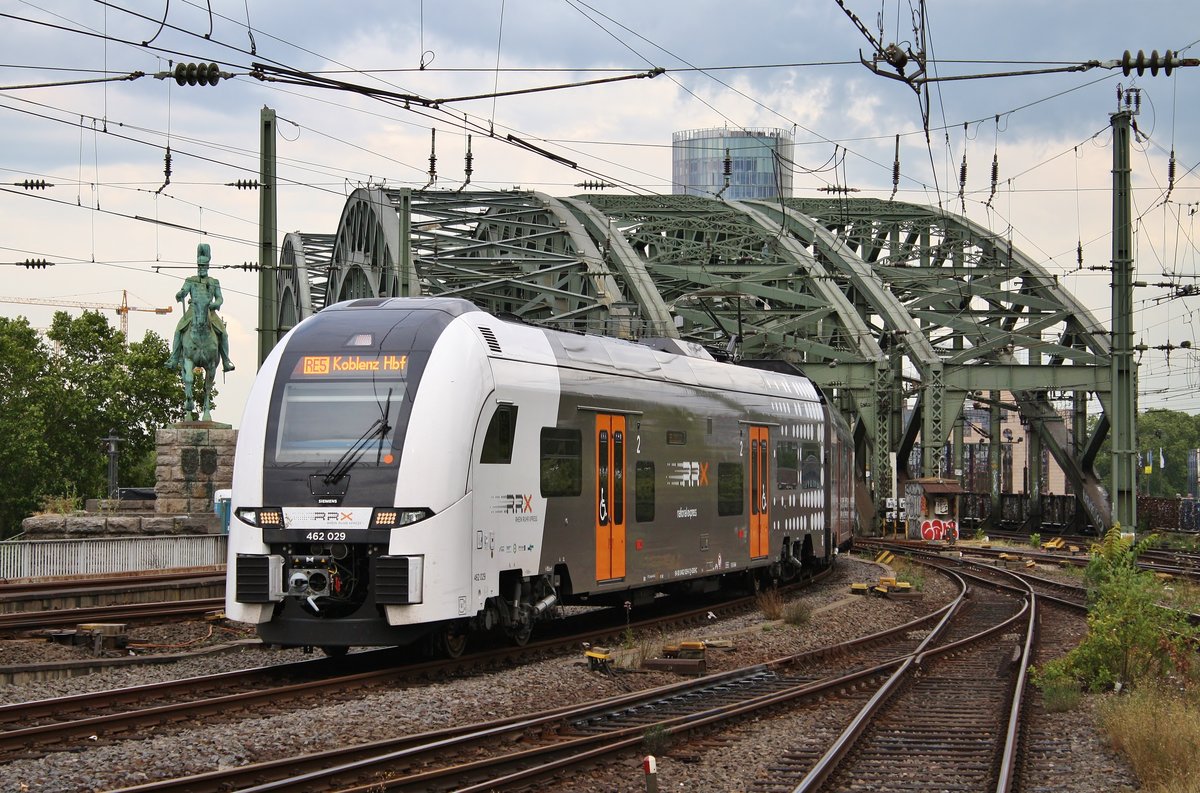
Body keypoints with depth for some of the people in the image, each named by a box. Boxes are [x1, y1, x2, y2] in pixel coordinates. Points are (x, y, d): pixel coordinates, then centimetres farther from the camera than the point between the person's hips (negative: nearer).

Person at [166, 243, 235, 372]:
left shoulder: (214, 282, 16)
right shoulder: (190, 281, 13)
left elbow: (220, 298, 10)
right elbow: (182, 292, 0)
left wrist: (216, 304, -14)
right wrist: (179, 295, -26)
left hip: (209, 312, 0)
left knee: (223, 333, -16)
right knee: (179, 331, -21)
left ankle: (226, 362, -7)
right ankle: (174, 360, -19)